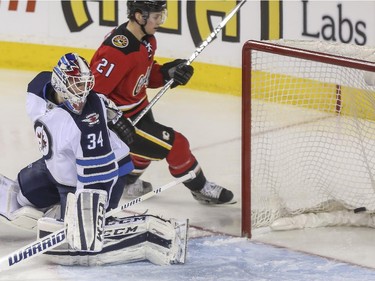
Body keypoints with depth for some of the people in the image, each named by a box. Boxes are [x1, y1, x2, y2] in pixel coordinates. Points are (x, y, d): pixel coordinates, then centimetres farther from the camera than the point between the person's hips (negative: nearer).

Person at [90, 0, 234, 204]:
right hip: (120, 117, -10)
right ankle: (200, 188, 13)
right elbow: (93, 92, -31)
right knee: (175, 145, -6)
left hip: (138, 107, 10)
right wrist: (115, 121, -34)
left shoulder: (146, 40, -2)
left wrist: (167, 73, -8)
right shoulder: (118, 50, -32)